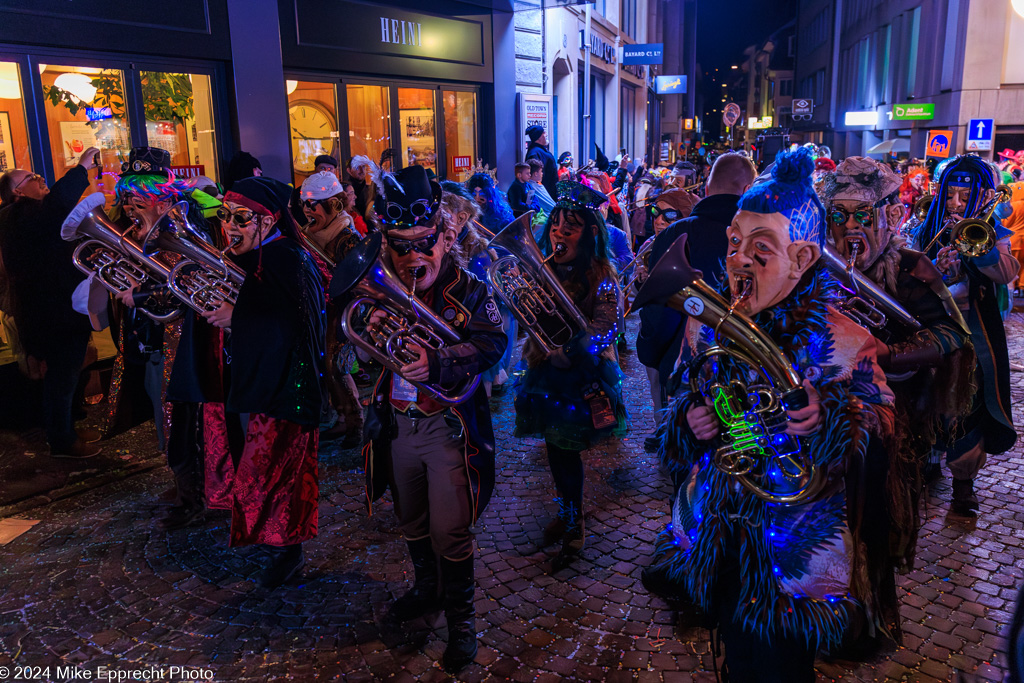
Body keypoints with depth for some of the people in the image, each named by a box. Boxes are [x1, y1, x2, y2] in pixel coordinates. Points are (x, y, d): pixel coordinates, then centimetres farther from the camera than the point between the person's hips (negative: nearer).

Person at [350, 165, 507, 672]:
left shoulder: (468, 291, -10)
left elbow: (493, 341, -23)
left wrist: (437, 363, -37)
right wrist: (369, 332, -19)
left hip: (448, 426, -5)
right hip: (398, 425, 5)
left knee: (449, 532, -1)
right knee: (412, 524, 22)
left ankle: (461, 620, 21)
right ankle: (427, 590, 47)